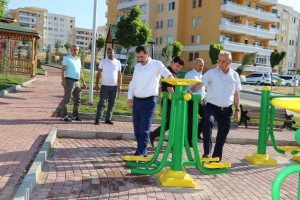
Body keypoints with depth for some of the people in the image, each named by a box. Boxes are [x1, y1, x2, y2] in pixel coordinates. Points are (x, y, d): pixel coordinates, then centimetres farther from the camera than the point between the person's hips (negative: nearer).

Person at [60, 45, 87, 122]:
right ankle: (64, 116, 1)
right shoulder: (67, 58, -4)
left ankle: (75, 115, 19)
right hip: (69, 81, -7)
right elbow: (63, 70, -12)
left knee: (77, 99, 9)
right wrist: (63, 80, -24)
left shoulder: (78, 59, 17)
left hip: (77, 82, 7)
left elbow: (80, 72, 21)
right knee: (67, 99, -5)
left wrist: (83, 82, 17)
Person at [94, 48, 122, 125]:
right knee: (102, 103, -7)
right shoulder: (103, 61, 2)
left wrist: (120, 85, 1)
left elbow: (119, 74, 10)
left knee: (111, 104, 6)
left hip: (114, 86, 3)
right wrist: (96, 84, -5)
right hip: (105, 86, -3)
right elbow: (99, 73, 2)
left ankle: (108, 119, 14)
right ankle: (98, 119, -4)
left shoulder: (118, 62, 8)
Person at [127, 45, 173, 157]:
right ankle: (143, 152, 24)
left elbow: (166, 72, -24)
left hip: (149, 102, -7)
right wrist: (130, 97, 6)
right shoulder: (137, 66, 12)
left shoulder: (156, 64, -7)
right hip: (136, 101, 7)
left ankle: (139, 153, 0)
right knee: (137, 129, 11)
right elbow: (133, 83, 16)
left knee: (144, 129, -7)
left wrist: (170, 77, -46)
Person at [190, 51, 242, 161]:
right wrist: (190, 91, -36)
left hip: (227, 110, 4)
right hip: (212, 107, -3)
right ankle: (207, 153, -33)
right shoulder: (211, 73, -5)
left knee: (222, 136, 9)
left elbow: (236, 93, 13)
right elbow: (200, 84, -16)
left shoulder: (234, 75, 6)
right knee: (208, 121, -34)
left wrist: (237, 110, 12)